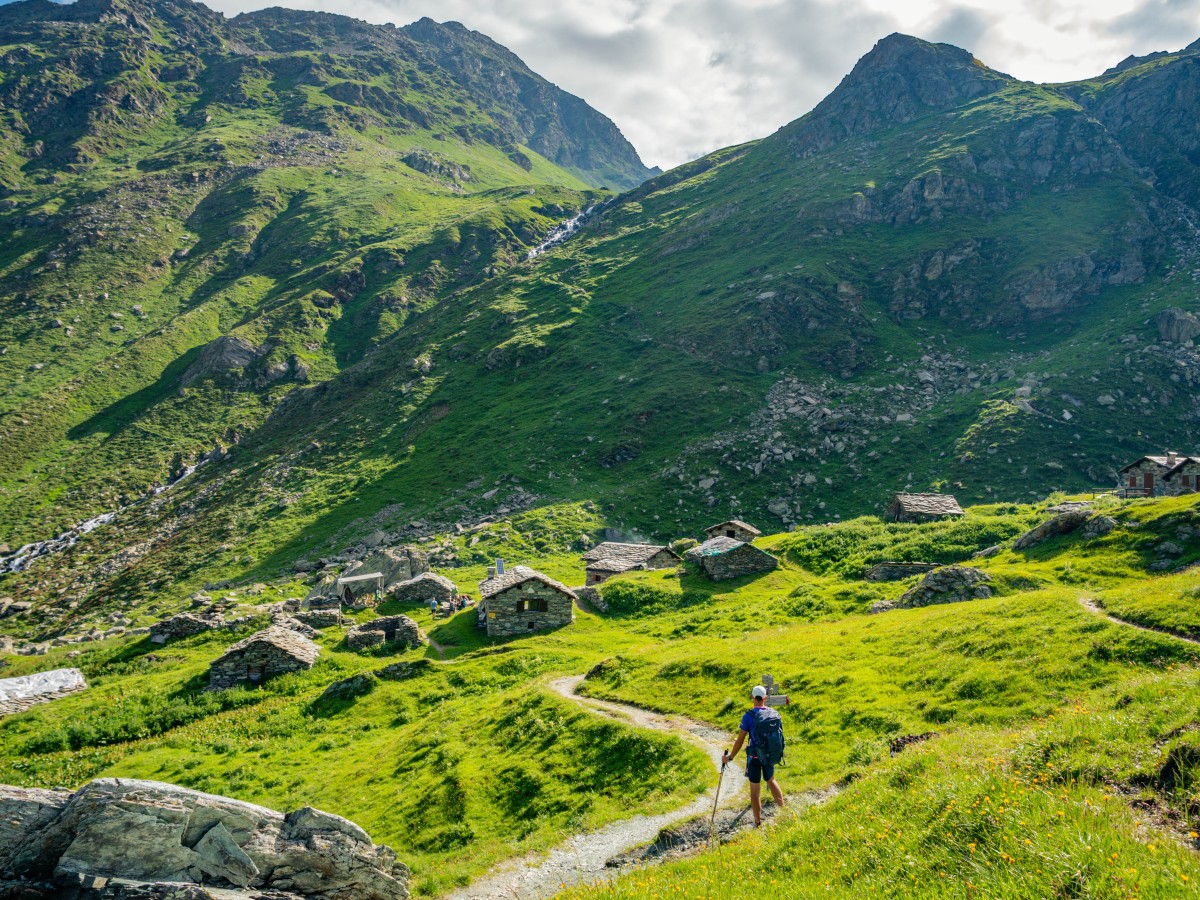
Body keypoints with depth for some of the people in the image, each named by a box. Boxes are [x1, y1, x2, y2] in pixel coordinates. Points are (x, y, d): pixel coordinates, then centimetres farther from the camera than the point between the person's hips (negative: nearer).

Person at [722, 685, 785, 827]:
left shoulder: (748, 716, -17)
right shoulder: (774, 713, -5)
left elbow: (740, 740, -14)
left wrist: (730, 757, -3)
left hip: (754, 757, -4)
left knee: (755, 789, 8)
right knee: (771, 781, 28)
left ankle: (758, 823, 15)